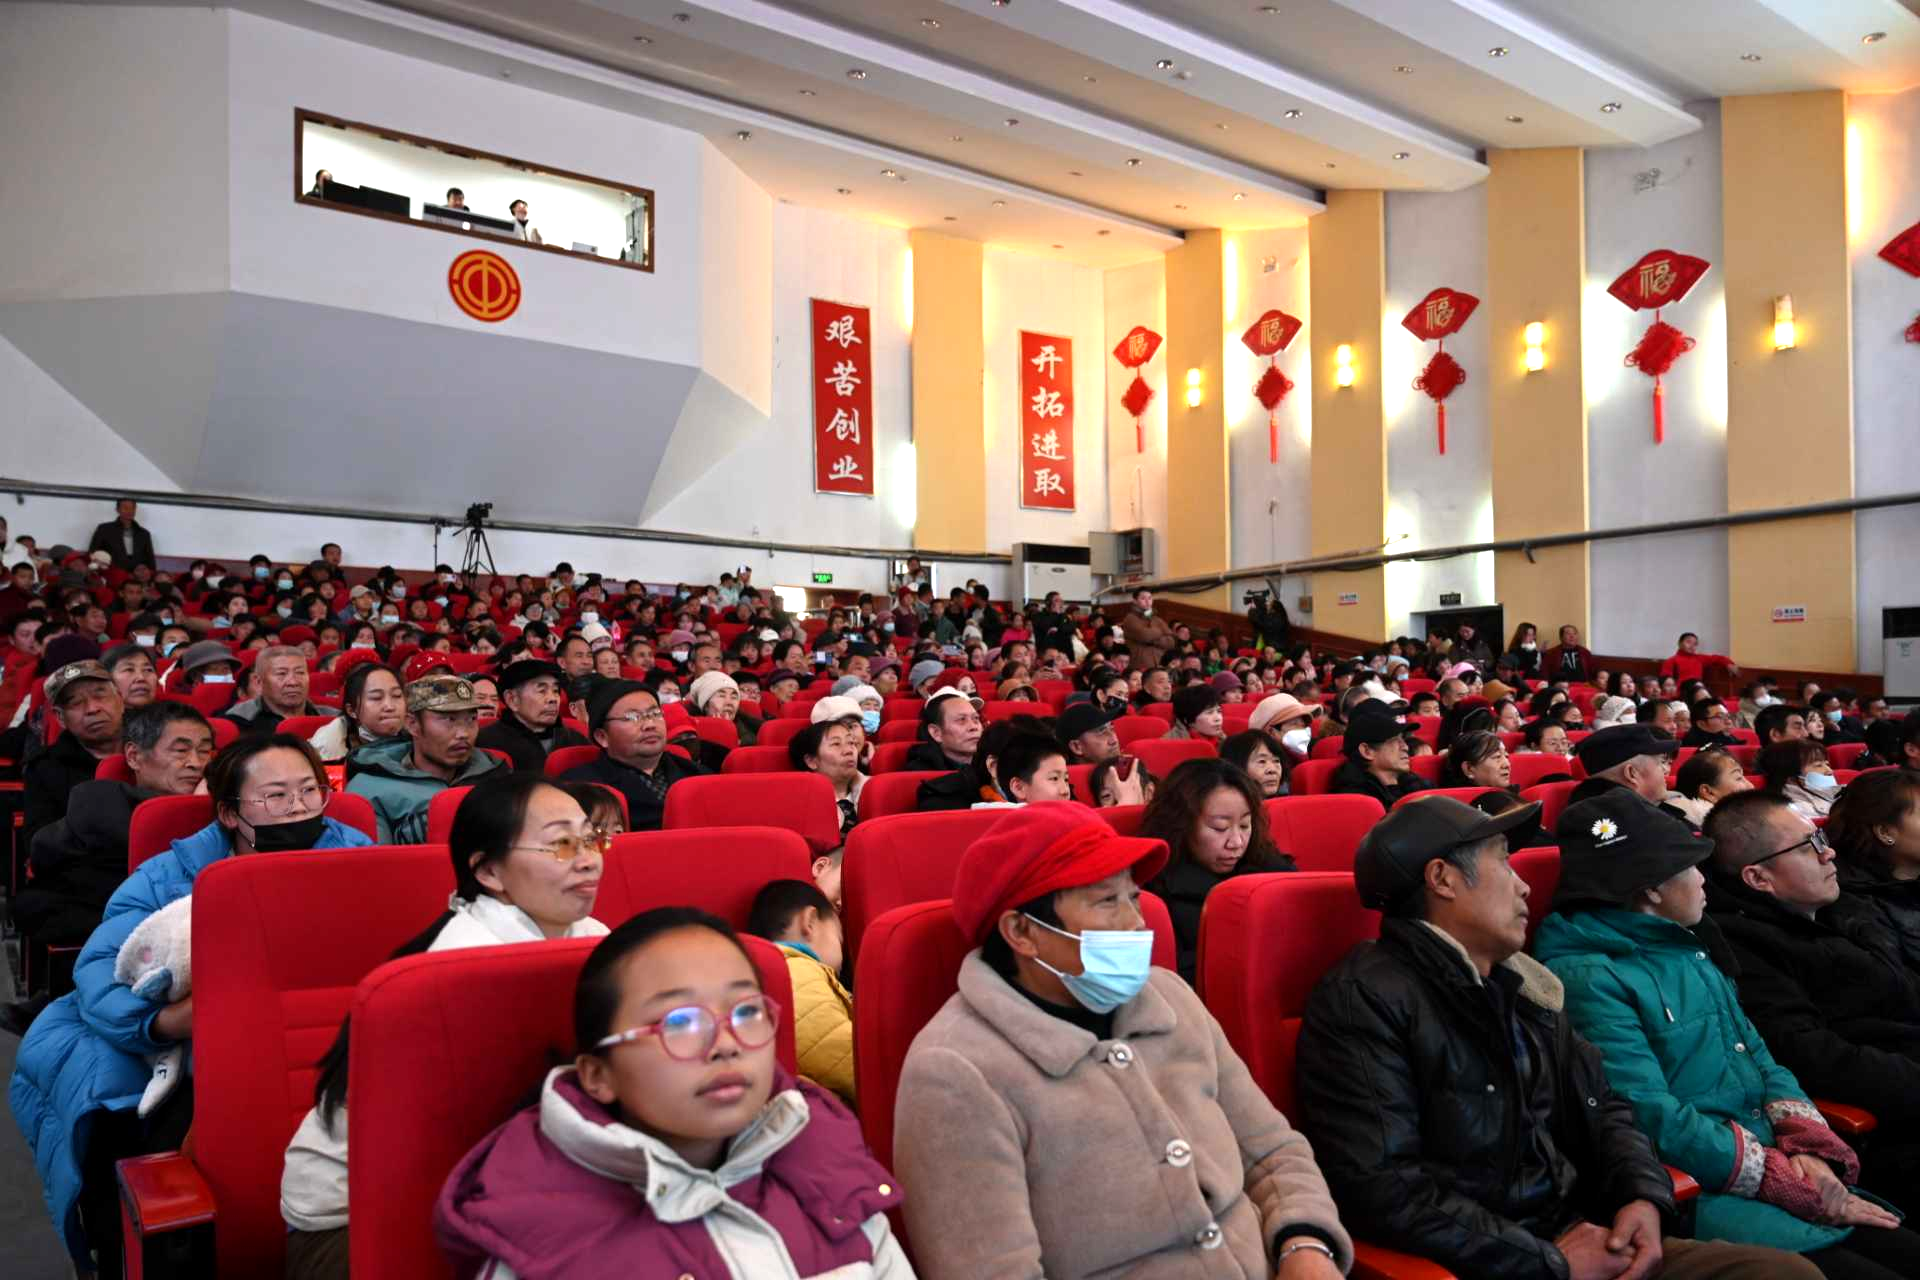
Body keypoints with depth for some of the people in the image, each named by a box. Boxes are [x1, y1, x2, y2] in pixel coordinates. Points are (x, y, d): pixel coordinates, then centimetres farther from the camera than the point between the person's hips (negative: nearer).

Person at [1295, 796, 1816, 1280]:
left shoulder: (1522, 984, 13)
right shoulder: (1363, 1000, -15)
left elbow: (1600, 1107, 19)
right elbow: (1381, 1186, -22)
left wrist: (1644, 1195, -2)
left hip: (1584, 1235, 9)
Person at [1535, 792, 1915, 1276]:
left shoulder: (1684, 951, 15)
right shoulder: (1586, 979, -15)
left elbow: (1759, 1058, 13)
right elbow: (1655, 1120, -20)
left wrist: (1813, 1147, -5)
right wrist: (1798, 1187, -15)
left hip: (1776, 1172, 8)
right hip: (1695, 1200, -8)